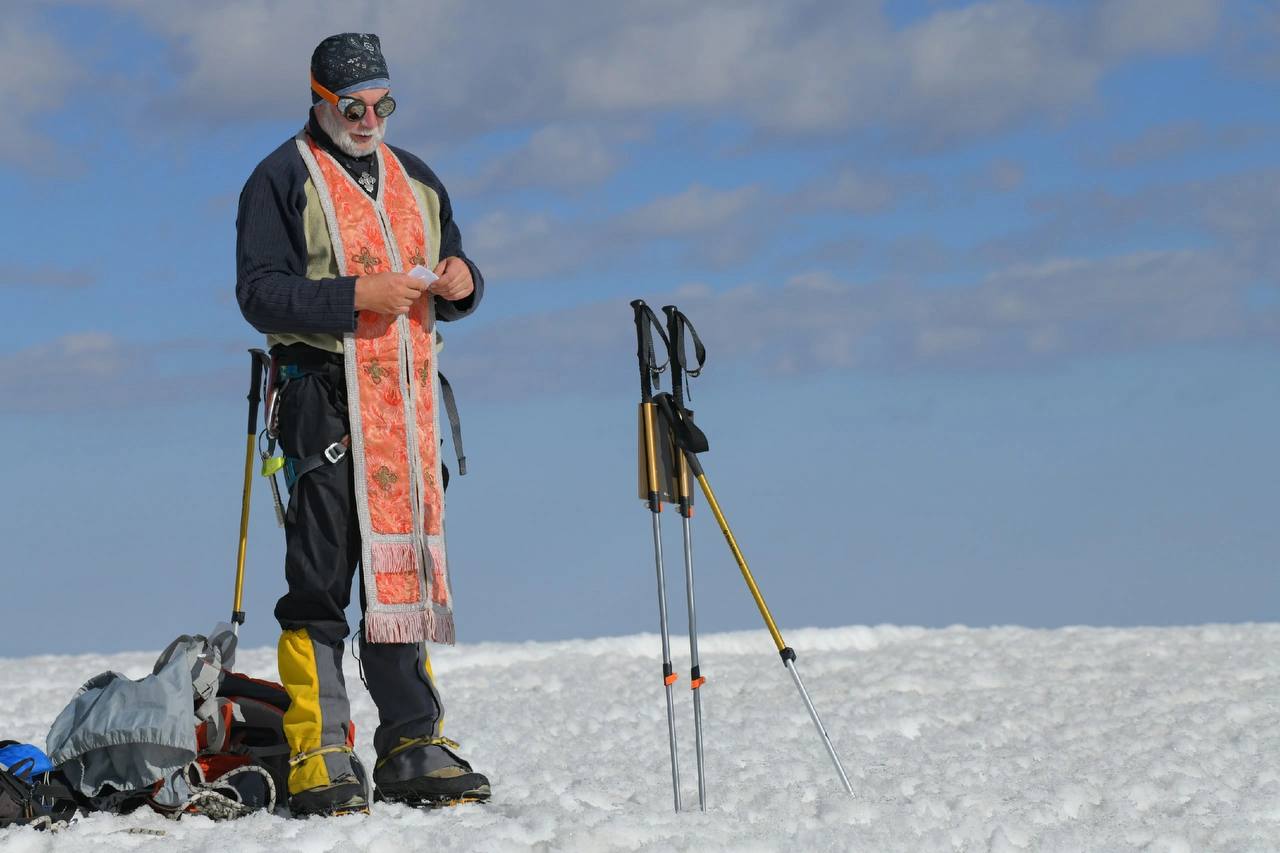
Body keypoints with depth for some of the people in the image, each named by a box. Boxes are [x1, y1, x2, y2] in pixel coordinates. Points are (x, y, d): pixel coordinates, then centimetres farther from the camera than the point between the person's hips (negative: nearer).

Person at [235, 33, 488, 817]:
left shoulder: (416, 180, 20)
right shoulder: (283, 181, 1)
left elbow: (454, 281, 24)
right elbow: (260, 294, -8)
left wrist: (461, 284, 0)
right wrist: (356, 296, -19)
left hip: (411, 399, 6)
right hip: (327, 396, -6)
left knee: (406, 568, 7)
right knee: (320, 578, -7)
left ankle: (413, 746, 11)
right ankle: (319, 757, -7)